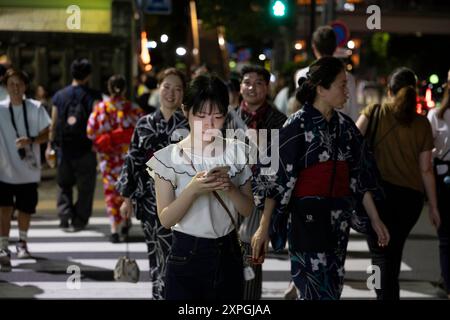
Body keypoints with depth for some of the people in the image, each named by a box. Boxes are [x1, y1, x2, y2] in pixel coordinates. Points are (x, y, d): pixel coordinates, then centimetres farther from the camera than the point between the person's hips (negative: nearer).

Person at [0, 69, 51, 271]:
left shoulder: (36, 108, -2)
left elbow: (47, 133, -1)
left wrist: (31, 140, -19)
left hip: (29, 171, 2)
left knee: (25, 209, 14)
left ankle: (22, 242, 38)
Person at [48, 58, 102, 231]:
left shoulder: (59, 95, 4)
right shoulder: (93, 96, -6)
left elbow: (53, 124, 6)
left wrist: (50, 145, 12)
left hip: (63, 149, 3)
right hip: (86, 150, -3)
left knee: (64, 185, 18)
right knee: (85, 187, 10)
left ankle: (65, 216, 4)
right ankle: (79, 221, 9)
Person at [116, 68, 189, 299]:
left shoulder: (189, 124, 0)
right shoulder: (145, 124, 8)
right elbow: (133, 160, 10)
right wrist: (127, 197, 6)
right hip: (151, 200, 3)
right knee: (158, 255, 7)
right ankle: (160, 294, 18)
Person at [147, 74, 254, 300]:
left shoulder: (237, 152, 2)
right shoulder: (169, 158, -7)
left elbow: (248, 210, 5)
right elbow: (166, 219, -10)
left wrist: (231, 189, -15)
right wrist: (192, 190, -25)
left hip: (228, 254, 3)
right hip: (186, 255, -3)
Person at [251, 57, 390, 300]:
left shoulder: (345, 125, 8)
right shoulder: (298, 125, -9)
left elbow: (359, 175, 14)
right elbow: (276, 178, -12)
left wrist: (375, 218, 14)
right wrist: (264, 227, -17)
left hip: (339, 220, 6)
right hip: (308, 218, -6)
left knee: (333, 289, 9)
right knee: (318, 291, -8)